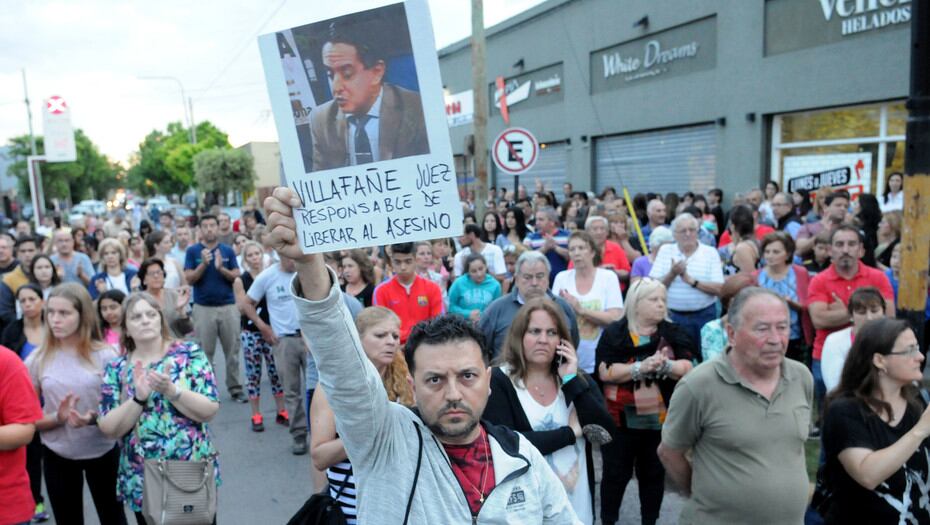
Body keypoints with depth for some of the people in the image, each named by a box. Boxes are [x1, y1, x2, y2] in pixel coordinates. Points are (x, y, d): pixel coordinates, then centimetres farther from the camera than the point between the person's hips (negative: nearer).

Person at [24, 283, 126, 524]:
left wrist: (94, 418, -23)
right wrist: (58, 417, -21)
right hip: (57, 455, 1)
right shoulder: (37, 359, -5)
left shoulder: (105, 355, -10)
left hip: (103, 451, -1)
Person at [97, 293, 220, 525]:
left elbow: (210, 411, -11)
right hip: (141, 482, 2)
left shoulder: (190, 353, -5)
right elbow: (109, 429, -6)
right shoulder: (116, 368, 1)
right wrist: (139, 397, -20)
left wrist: (170, 390, -24)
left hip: (194, 476, -1)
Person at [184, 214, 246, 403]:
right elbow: (189, 279, -4)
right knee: (205, 352, 4)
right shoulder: (193, 251, 3)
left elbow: (236, 276, 1)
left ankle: (235, 388, 13)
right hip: (203, 308, -1)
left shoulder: (228, 251, 7)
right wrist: (204, 264, -18)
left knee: (232, 350, 5)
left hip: (228, 306, 1)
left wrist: (221, 268, -16)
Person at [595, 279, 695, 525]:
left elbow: (687, 368, -5)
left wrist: (665, 366, -25)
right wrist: (641, 368, -24)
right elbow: (605, 372, -14)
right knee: (616, 474, 8)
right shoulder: (613, 333, -5)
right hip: (621, 420, -2)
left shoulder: (673, 333, 4)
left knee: (654, 474, 14)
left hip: (660, 420, 3)